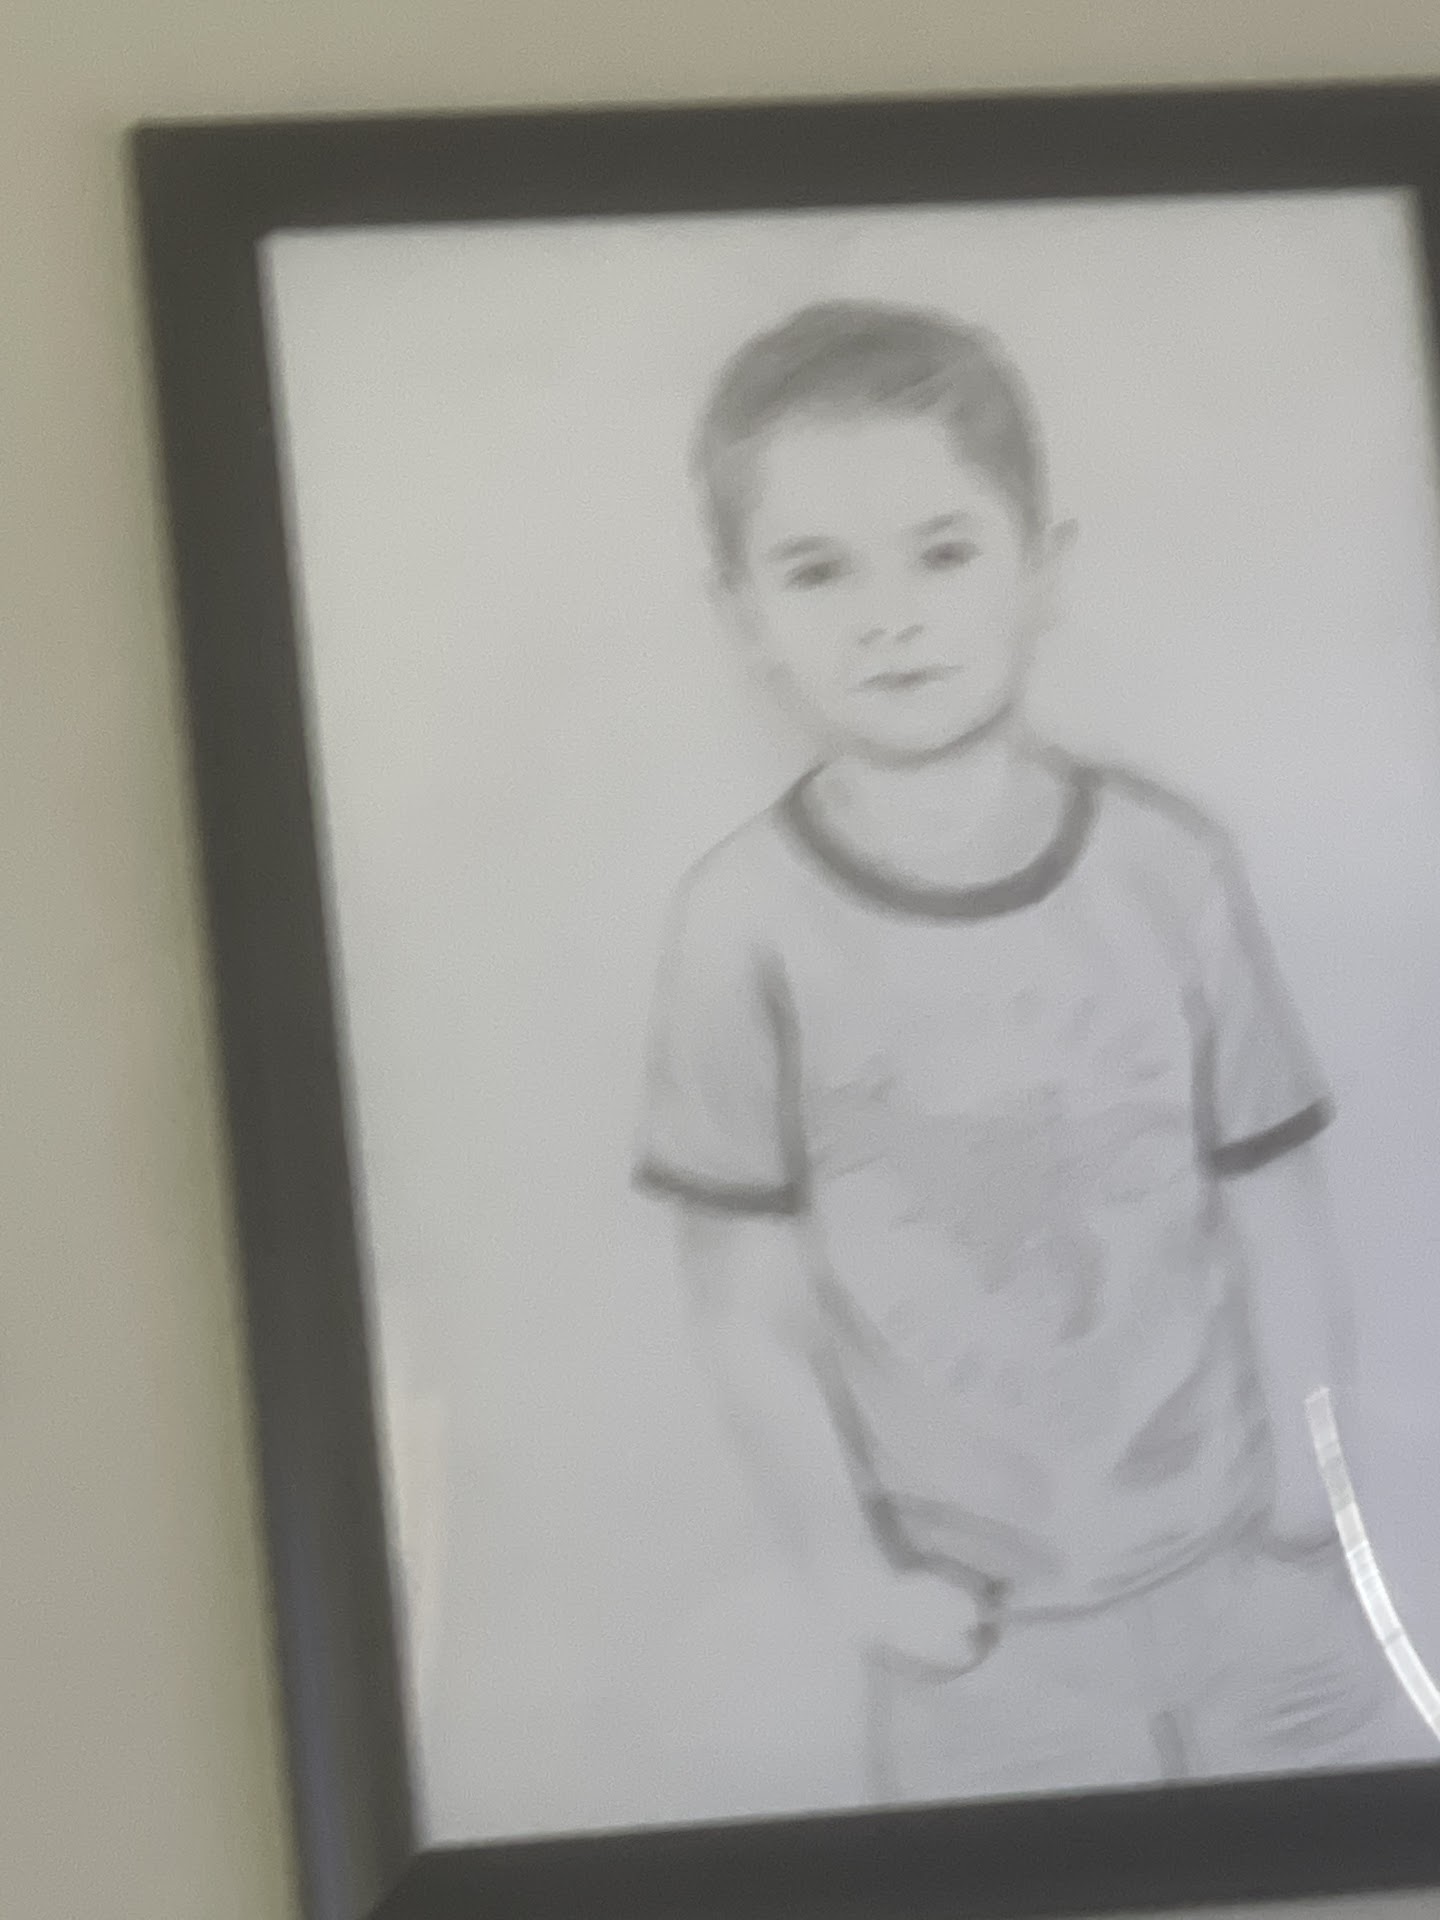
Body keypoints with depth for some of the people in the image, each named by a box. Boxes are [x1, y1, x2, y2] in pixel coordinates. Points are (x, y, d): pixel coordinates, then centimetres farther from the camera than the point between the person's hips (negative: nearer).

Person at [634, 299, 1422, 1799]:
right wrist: (854, 1562, -5)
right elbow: (745, 1284, -6)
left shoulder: (1166, 865, -8)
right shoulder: (747, 922, -13)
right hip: (981, 1623, -2)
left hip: (1252, 1575, 2)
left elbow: (1270, 1207, 0)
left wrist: (1309, 1490, 2)